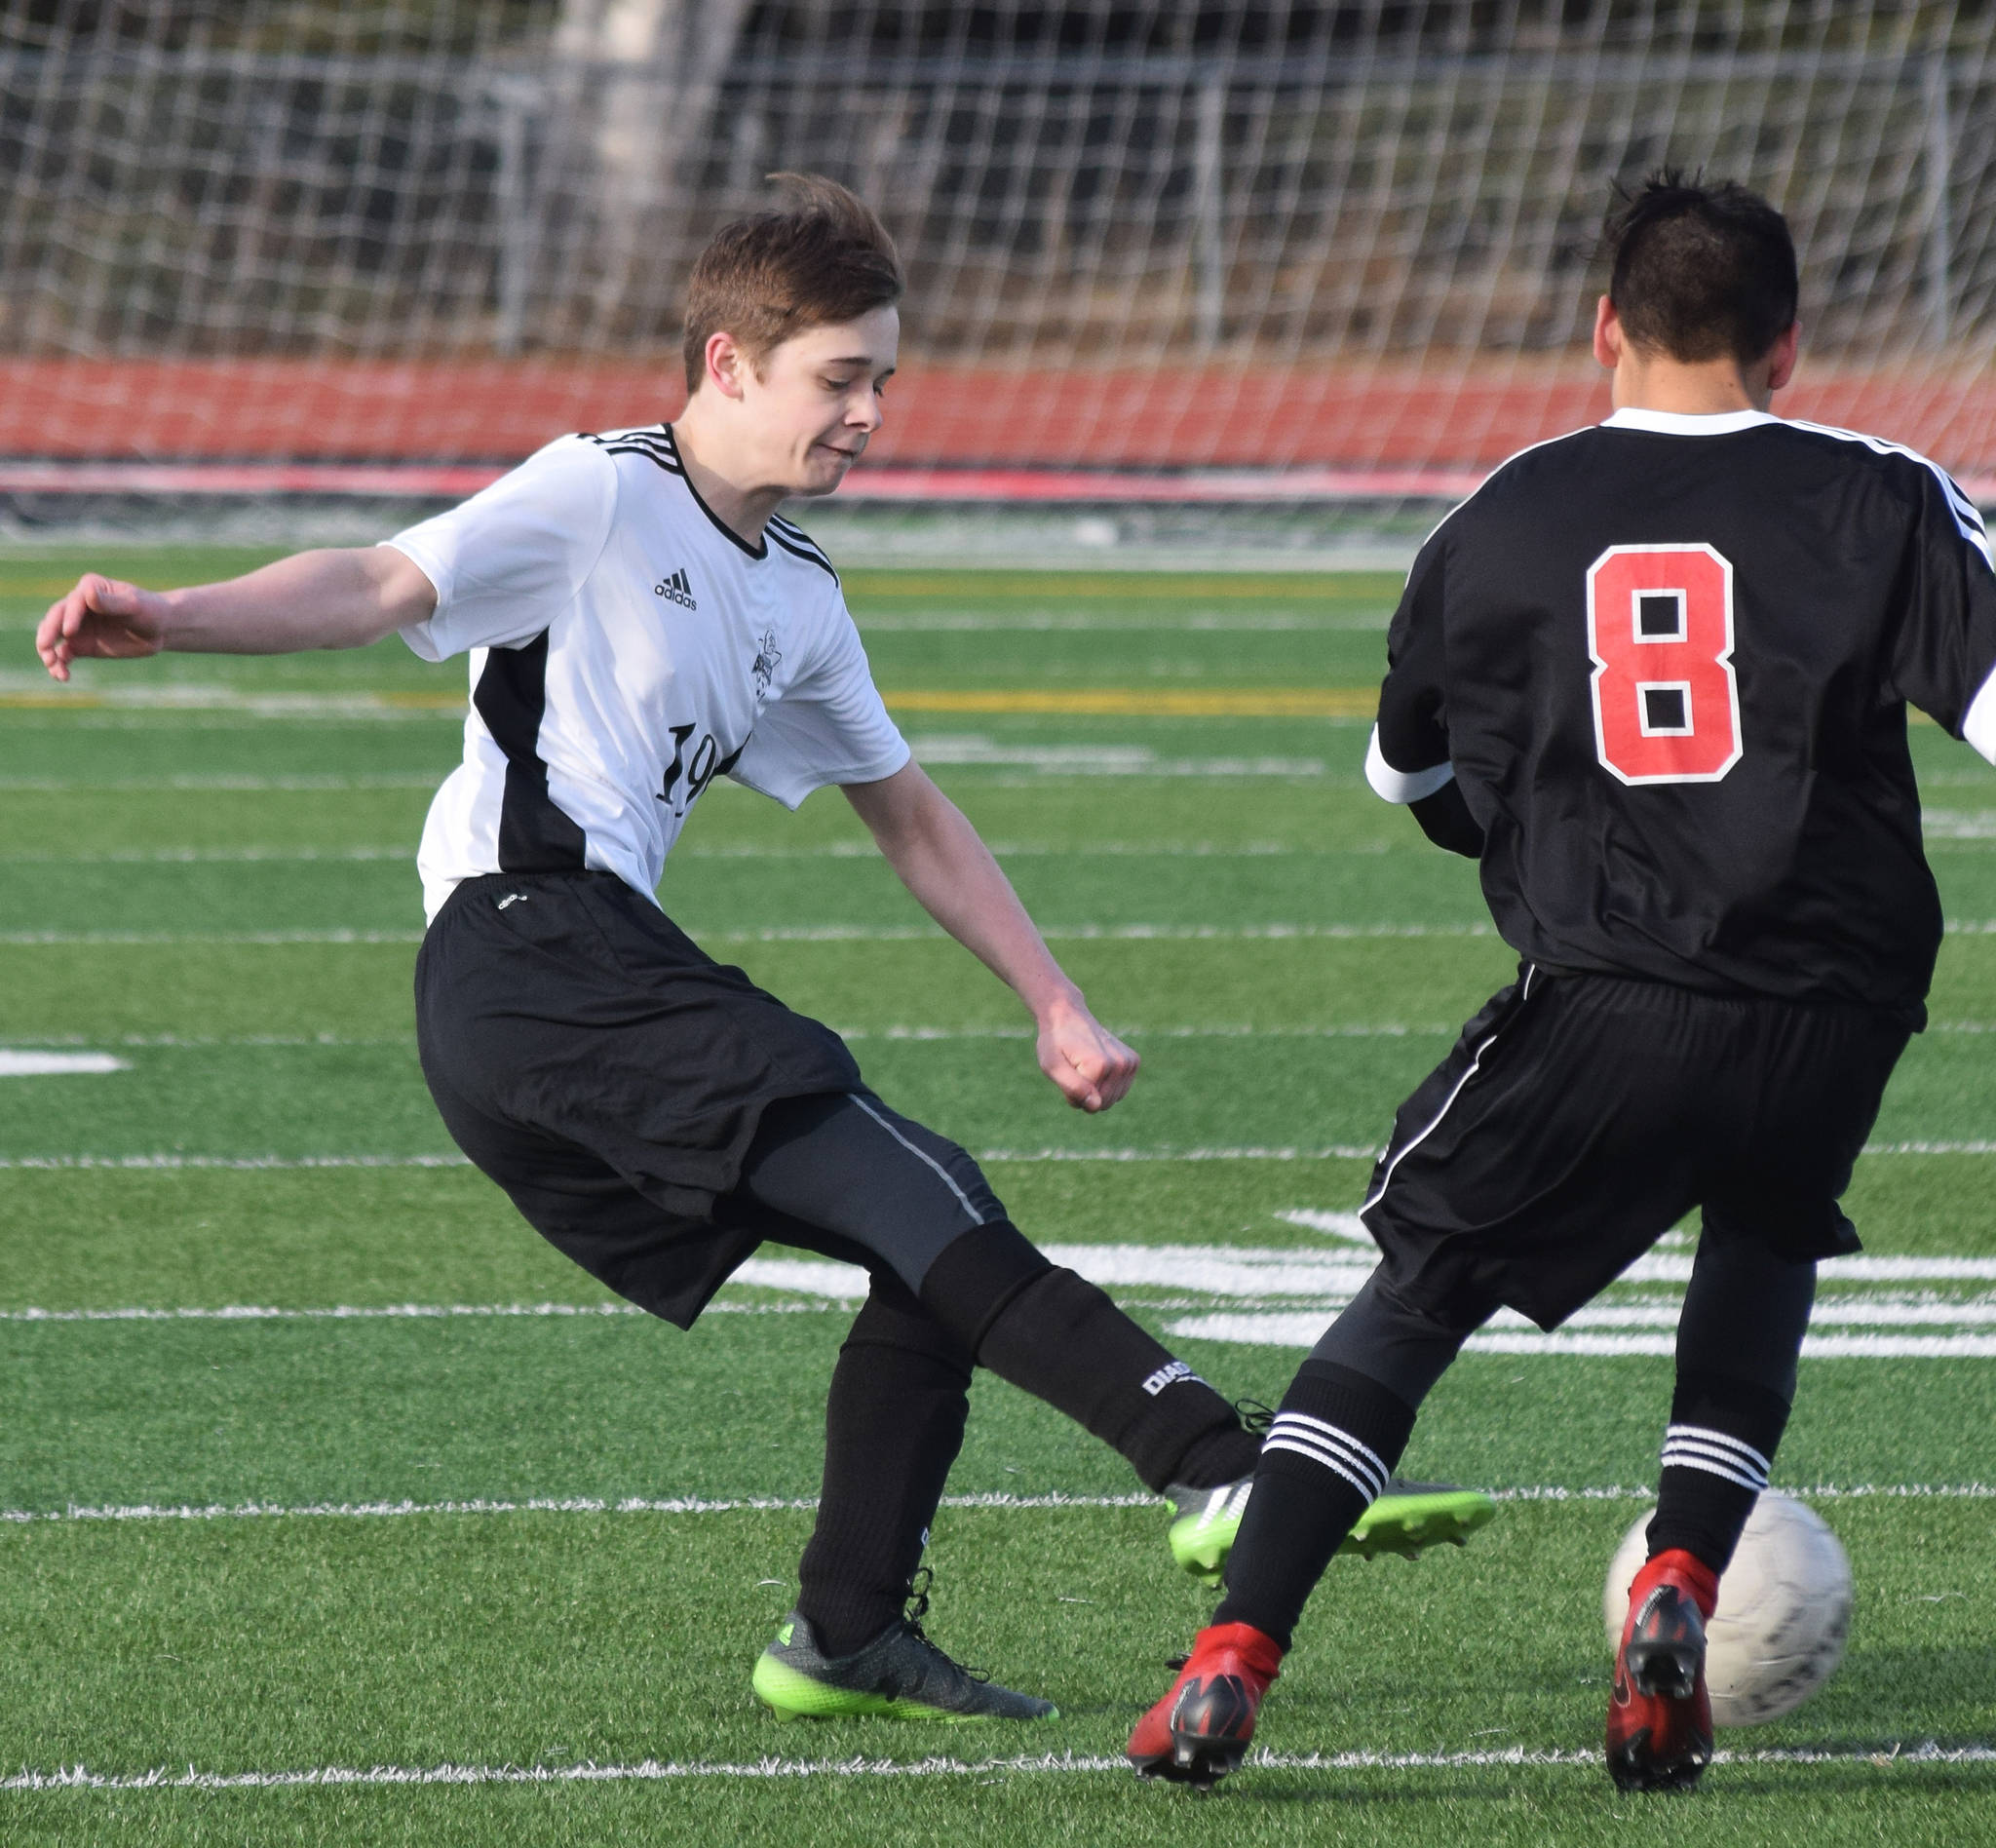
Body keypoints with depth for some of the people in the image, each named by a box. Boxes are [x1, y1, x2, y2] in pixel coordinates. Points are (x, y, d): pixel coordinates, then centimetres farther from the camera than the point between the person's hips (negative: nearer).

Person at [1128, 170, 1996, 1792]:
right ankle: (1679, 1588, 11)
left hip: (1611, 1004, -1)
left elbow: (1407, 775, 25)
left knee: (1413, 1302, 10)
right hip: (1835, 1009, 1)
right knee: (1765, 1249, 30)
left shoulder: (1505, 521, 11)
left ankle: (1234, 1658, -5)